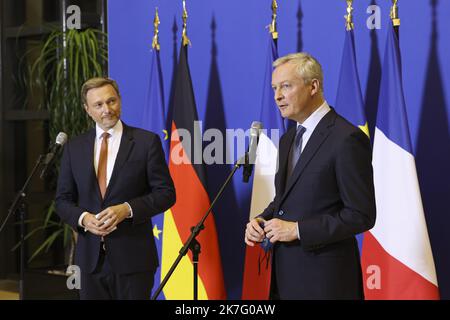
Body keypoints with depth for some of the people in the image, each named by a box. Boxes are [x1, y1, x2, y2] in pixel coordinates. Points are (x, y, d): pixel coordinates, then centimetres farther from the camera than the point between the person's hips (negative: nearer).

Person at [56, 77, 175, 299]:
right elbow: (63, 200, 11)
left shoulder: (146, 141, -2)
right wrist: (83, 218, -10)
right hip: (90, 258, 3)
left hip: (132, 257, -3)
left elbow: (166, 193, -3)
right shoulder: (74, 148, 8)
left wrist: (127, 209, -17)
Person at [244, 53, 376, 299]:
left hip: (324, 279, -7)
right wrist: (261, 221, 0)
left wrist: (298, 229, -18)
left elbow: (362, 216, -17)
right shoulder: (288, 139, 12)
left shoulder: (347, 139, -15)